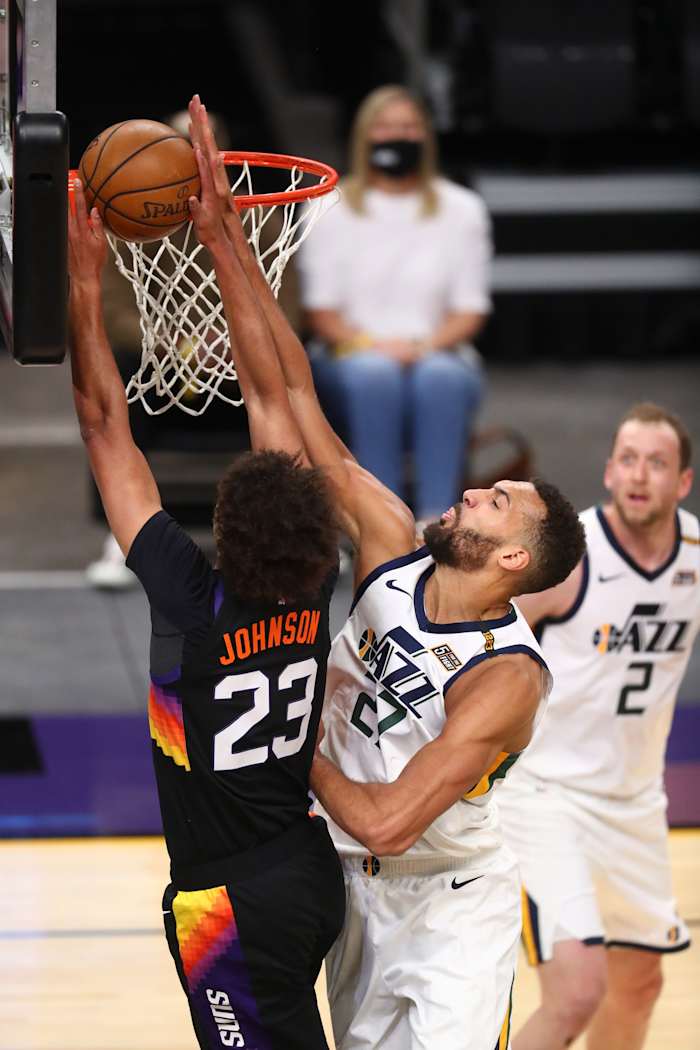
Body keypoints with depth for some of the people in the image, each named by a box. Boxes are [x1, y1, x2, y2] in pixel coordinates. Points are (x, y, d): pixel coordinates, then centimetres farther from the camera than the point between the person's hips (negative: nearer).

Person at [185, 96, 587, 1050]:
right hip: (355, 889, 7)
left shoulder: (507, 678, -29)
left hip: (450, 909, -7)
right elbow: (291, 394, -15)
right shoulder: (392, 547, -12)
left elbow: (386, 822, -35)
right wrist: (226, 232, -20)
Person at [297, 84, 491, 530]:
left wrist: (425, 346, -15)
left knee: (440, 376, -37)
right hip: (354, 363, 0)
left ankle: (438, 519, -44)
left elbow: (471, 309, 5)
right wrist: (368, 344, -16)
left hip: (438, 356, 0)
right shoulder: (332, 210, 10)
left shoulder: (462, 209, 11)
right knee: (374, 373, -37)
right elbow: (320, 310, 4)